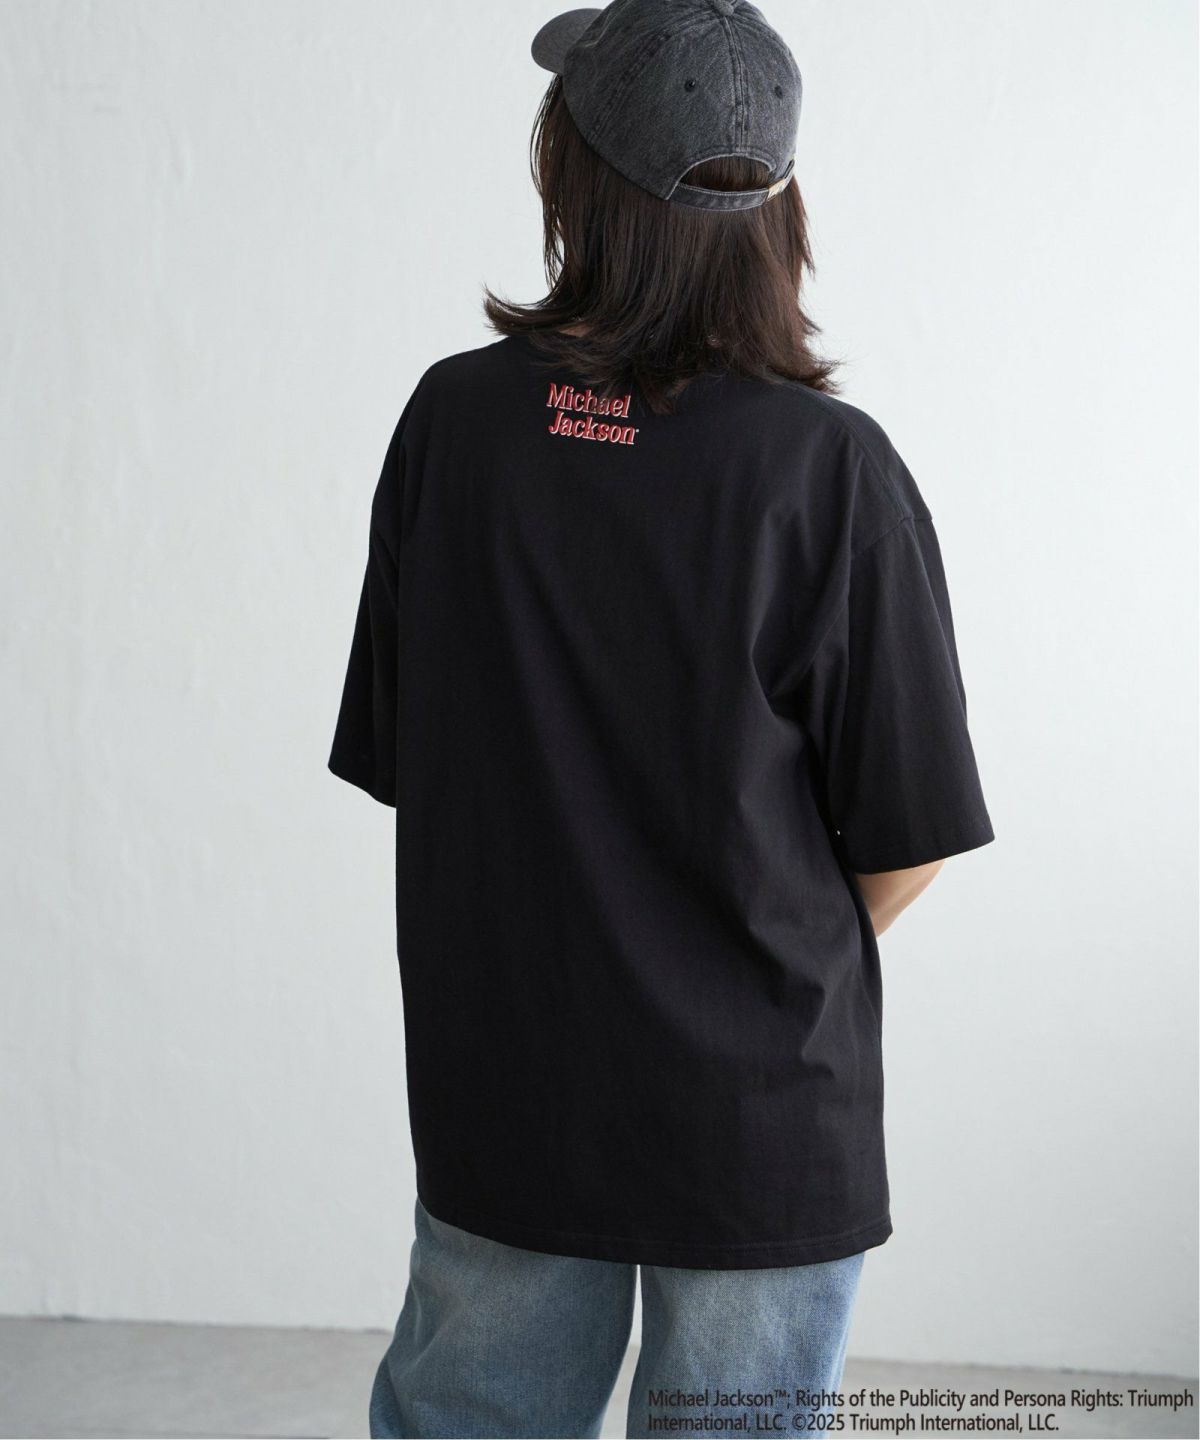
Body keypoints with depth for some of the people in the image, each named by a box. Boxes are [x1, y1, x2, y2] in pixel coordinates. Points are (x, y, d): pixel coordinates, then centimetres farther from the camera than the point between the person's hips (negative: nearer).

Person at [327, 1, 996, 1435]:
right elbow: (903, 849, -11)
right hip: (762, 1106, -2)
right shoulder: (830, 467, -17)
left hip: (493, 1087, 3)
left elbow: (395, 759, 1)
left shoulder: (452, 419, -8)